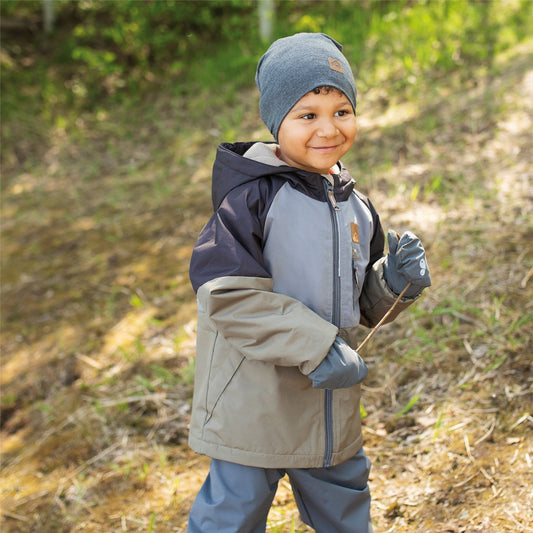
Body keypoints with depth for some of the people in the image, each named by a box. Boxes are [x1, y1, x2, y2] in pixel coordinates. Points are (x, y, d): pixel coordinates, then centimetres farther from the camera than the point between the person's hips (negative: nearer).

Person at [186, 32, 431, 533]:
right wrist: (316, 347, -24)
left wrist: (395, 282, -9)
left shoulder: (353, 205, 5)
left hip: (333, 413, 6)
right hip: (254, 404, -6)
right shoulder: (251, 196, -17)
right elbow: (226, 292, -24)